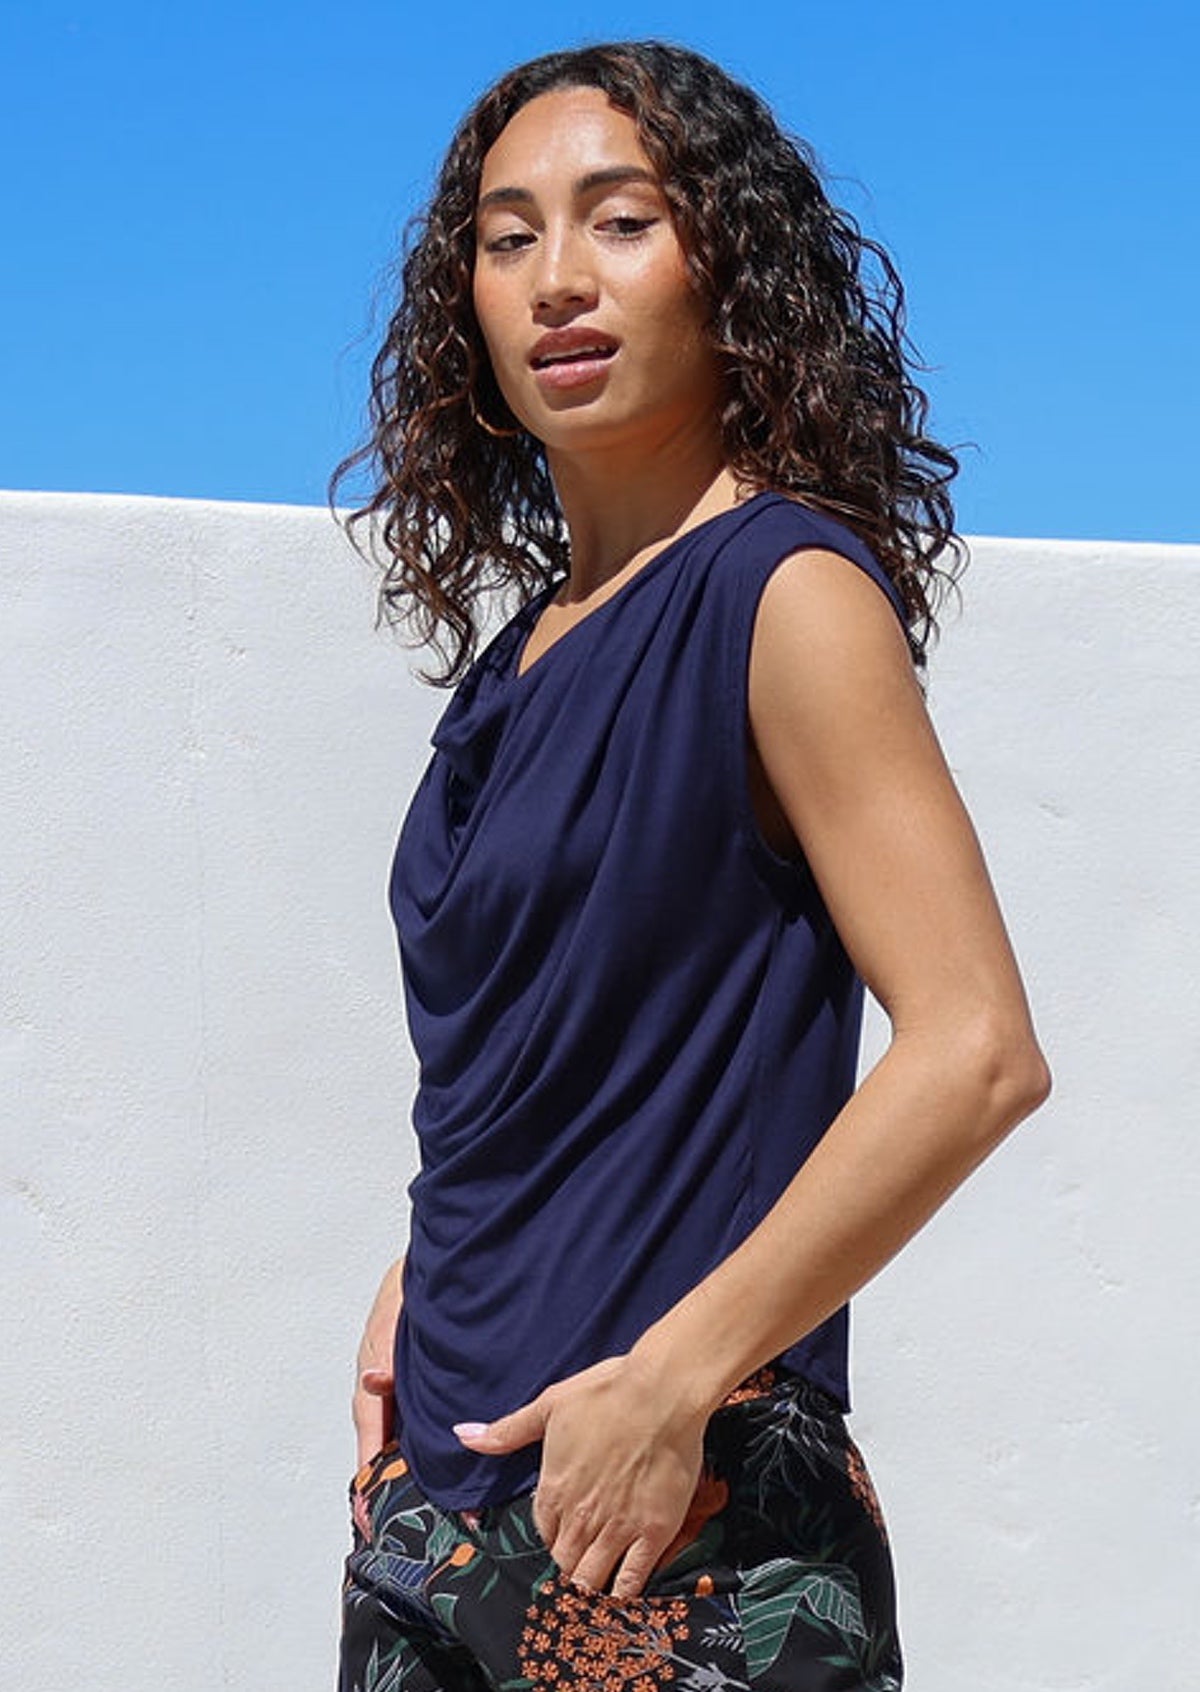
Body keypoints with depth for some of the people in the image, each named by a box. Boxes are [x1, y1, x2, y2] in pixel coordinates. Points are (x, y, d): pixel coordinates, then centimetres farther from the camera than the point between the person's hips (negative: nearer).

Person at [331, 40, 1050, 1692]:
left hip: (682, 1514, -7)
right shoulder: (523, 640, 10)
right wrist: (417, 1290, 6)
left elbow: (976, 1052, -19)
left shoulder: (787, 591, -11)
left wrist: (674, 1378, -18)